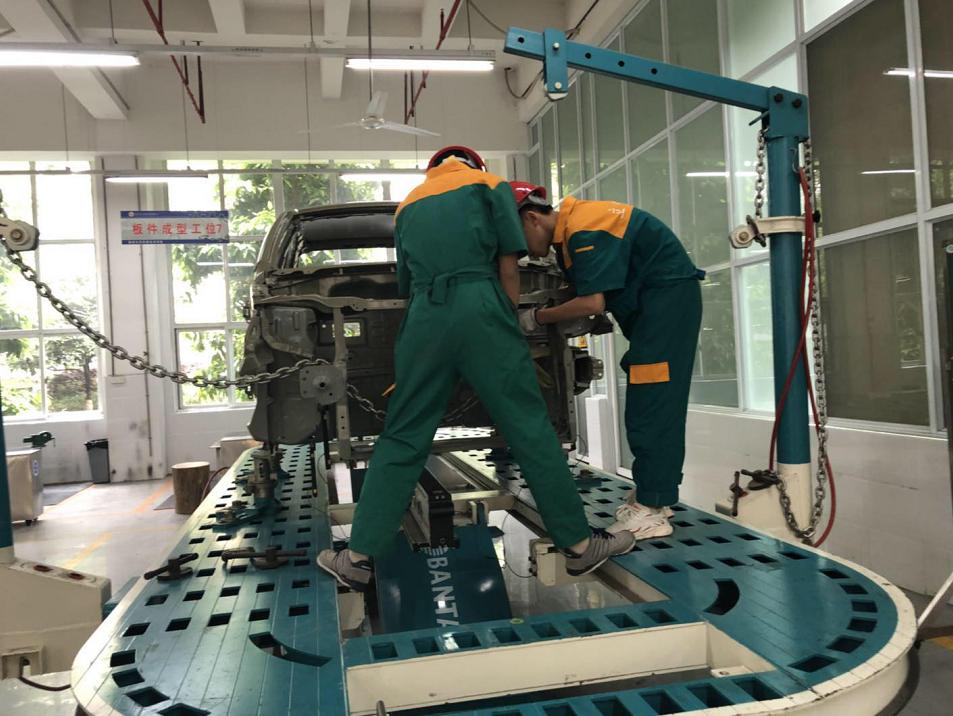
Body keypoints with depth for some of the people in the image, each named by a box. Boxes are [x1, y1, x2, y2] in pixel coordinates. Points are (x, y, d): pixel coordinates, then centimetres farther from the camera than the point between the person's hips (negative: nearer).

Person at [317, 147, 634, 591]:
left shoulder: (409, 205, 28)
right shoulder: (491, 185, 17)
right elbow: (508, 267, 7)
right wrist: (508, 323, 11)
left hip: (424, 318, 3)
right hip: (481, 308, -3)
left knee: (401, 441, 7)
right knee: (530, 430, 1)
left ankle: (359, 558, 7)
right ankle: (578, 544, 8)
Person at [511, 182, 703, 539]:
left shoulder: (583, 229, -21)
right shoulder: (568, 232, 9)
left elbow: (593, 303, -26)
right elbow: (585, 294, 13)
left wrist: (537, 318, -15)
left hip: (669, 294, -10)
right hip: (651, 301, 10)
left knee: (653, 403, -12)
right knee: (648, 404, 12)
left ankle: (651, 511, -9)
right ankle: (651, 494, 20)